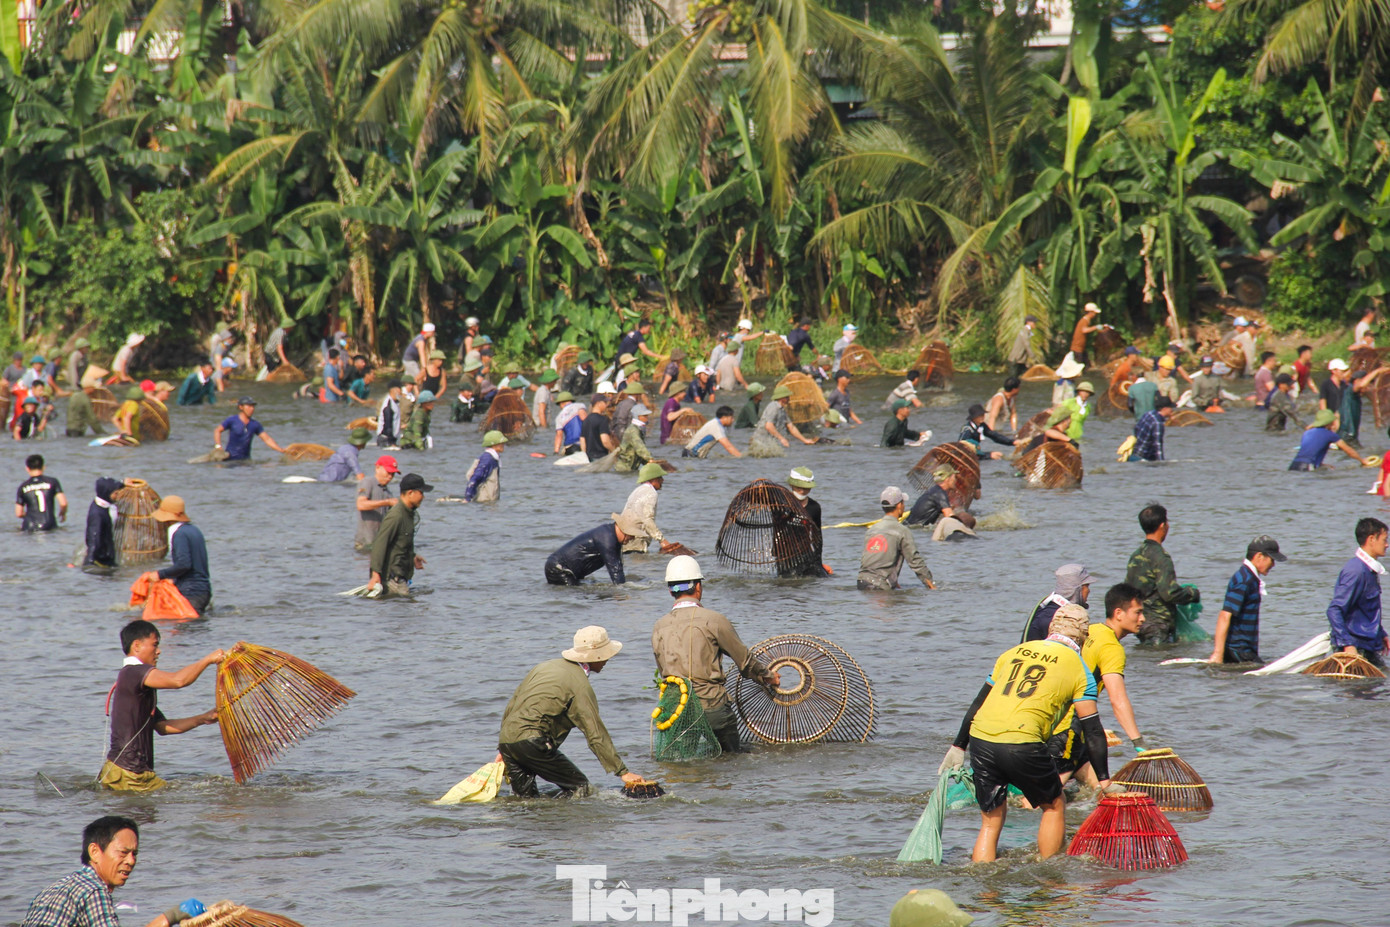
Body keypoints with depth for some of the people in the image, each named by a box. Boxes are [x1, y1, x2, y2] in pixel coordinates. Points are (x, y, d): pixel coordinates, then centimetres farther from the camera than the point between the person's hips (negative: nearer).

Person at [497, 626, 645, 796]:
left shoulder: (546, 666, 20)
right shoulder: (580, 685, -4)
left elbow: (511, 706, 25)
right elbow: (596, 735, -8)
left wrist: (503, 751, 31)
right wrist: (622, 772, -6)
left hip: (506, 739, 8)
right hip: (531, 742, -8)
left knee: (525, 799, 15)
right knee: (579, 786, -2)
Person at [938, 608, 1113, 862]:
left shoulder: (1015, 652, 21)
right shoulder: (1077, 668, 9)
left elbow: (979, 703, 24)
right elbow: (1092, 730, 7)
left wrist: (958, 746, 31)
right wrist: (1104, 780, 11)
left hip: (980, 737, 4)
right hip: (1021, 743, -4)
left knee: (991, 821, 16)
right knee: (1054, 805, 19)